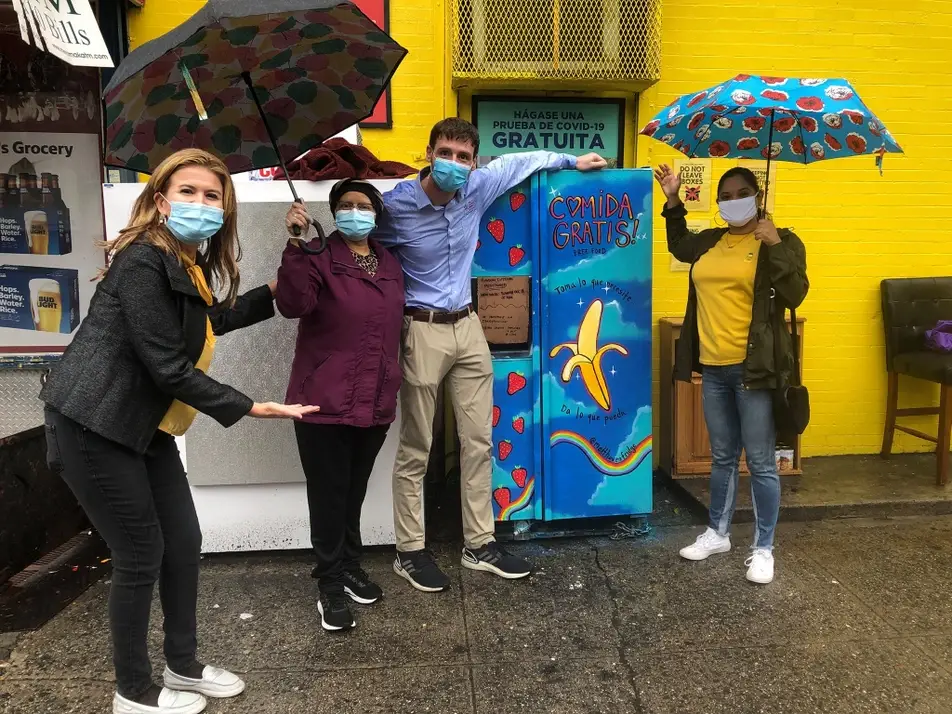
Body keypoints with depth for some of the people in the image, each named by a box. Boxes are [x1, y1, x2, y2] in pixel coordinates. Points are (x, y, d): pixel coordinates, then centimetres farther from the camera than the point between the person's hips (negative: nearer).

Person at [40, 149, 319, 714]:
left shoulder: (192, 263, 7)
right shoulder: (142, 261, -22)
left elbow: (210, 322, 27)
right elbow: (169, 367, -23)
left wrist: (273, 293, 25)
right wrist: (249, 408, -19)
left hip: (144, 426, 9)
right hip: (95, 428, -9)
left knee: (184, 542, 12)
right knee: (141, 555, 2)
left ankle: (185, 667, 32)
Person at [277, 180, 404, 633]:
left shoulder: (390, 266, 11)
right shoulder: (319, 257, -7)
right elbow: (293, 305, -25)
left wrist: (391, 390, 20)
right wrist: (296, 245, -34)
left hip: (374, 403, 6)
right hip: (325, 401, -5)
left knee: (355, 492, 19)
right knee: (329, 495, 3)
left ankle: (350, 568, 36)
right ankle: (331, 586, 18)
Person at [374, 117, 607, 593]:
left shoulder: (478, 188, -1)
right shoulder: (396, 205, -14)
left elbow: (521, 161, 17)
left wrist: (573, 161, 25)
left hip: (467, 326, 5)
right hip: (422, 331, -5)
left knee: (479, 442, 9)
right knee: (415, 451, 3)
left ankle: (479, 544, 23)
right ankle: (410, 551, 19)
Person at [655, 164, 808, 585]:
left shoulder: (781, 241, -3)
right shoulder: (709, 242, 12)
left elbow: (794, 295, -15)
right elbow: (679, 246, 34)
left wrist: (775, 245, -21)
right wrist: (673, 201, 24)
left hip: (754, 368, -5)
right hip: (713, 368, 6)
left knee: (760, 462, 2)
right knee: (722, 457, 17)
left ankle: (764, 548, 16)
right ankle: (717, 533, 31)